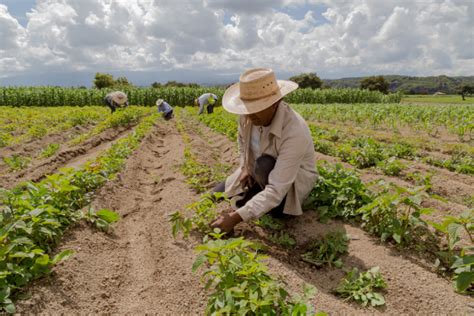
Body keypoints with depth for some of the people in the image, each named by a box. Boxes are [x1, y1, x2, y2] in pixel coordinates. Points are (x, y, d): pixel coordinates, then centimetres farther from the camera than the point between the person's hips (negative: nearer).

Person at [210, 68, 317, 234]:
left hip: (293, 180, -5)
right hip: (257, 173, 6)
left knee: (265, 165, -37)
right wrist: (245, 168, -8)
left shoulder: (294, 133, -40)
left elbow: (276, 189, -41)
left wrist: (236, 217, -44)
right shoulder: (249, 114, -20)